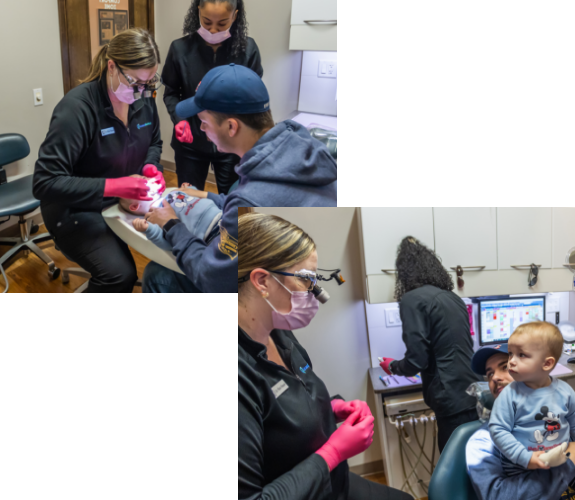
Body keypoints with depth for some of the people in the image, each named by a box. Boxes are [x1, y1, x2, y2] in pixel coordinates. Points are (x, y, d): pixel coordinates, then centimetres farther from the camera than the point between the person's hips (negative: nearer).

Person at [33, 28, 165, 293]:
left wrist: (151, 167, -7)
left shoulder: (144, 101, -3)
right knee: (120, 274, -29)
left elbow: (154, 143, 17)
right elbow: (45, 182, -26)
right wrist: (112, 186, -33)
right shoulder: (76, 108, -24)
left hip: (128, 200, 7)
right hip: (77, 210, -7)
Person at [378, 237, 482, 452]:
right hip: (474, 394, 7)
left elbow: (417, 360, -12)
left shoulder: (412, 300, -8)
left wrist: (392, 366, 10)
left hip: (454, 402, -7)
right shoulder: (453, 297, 15)